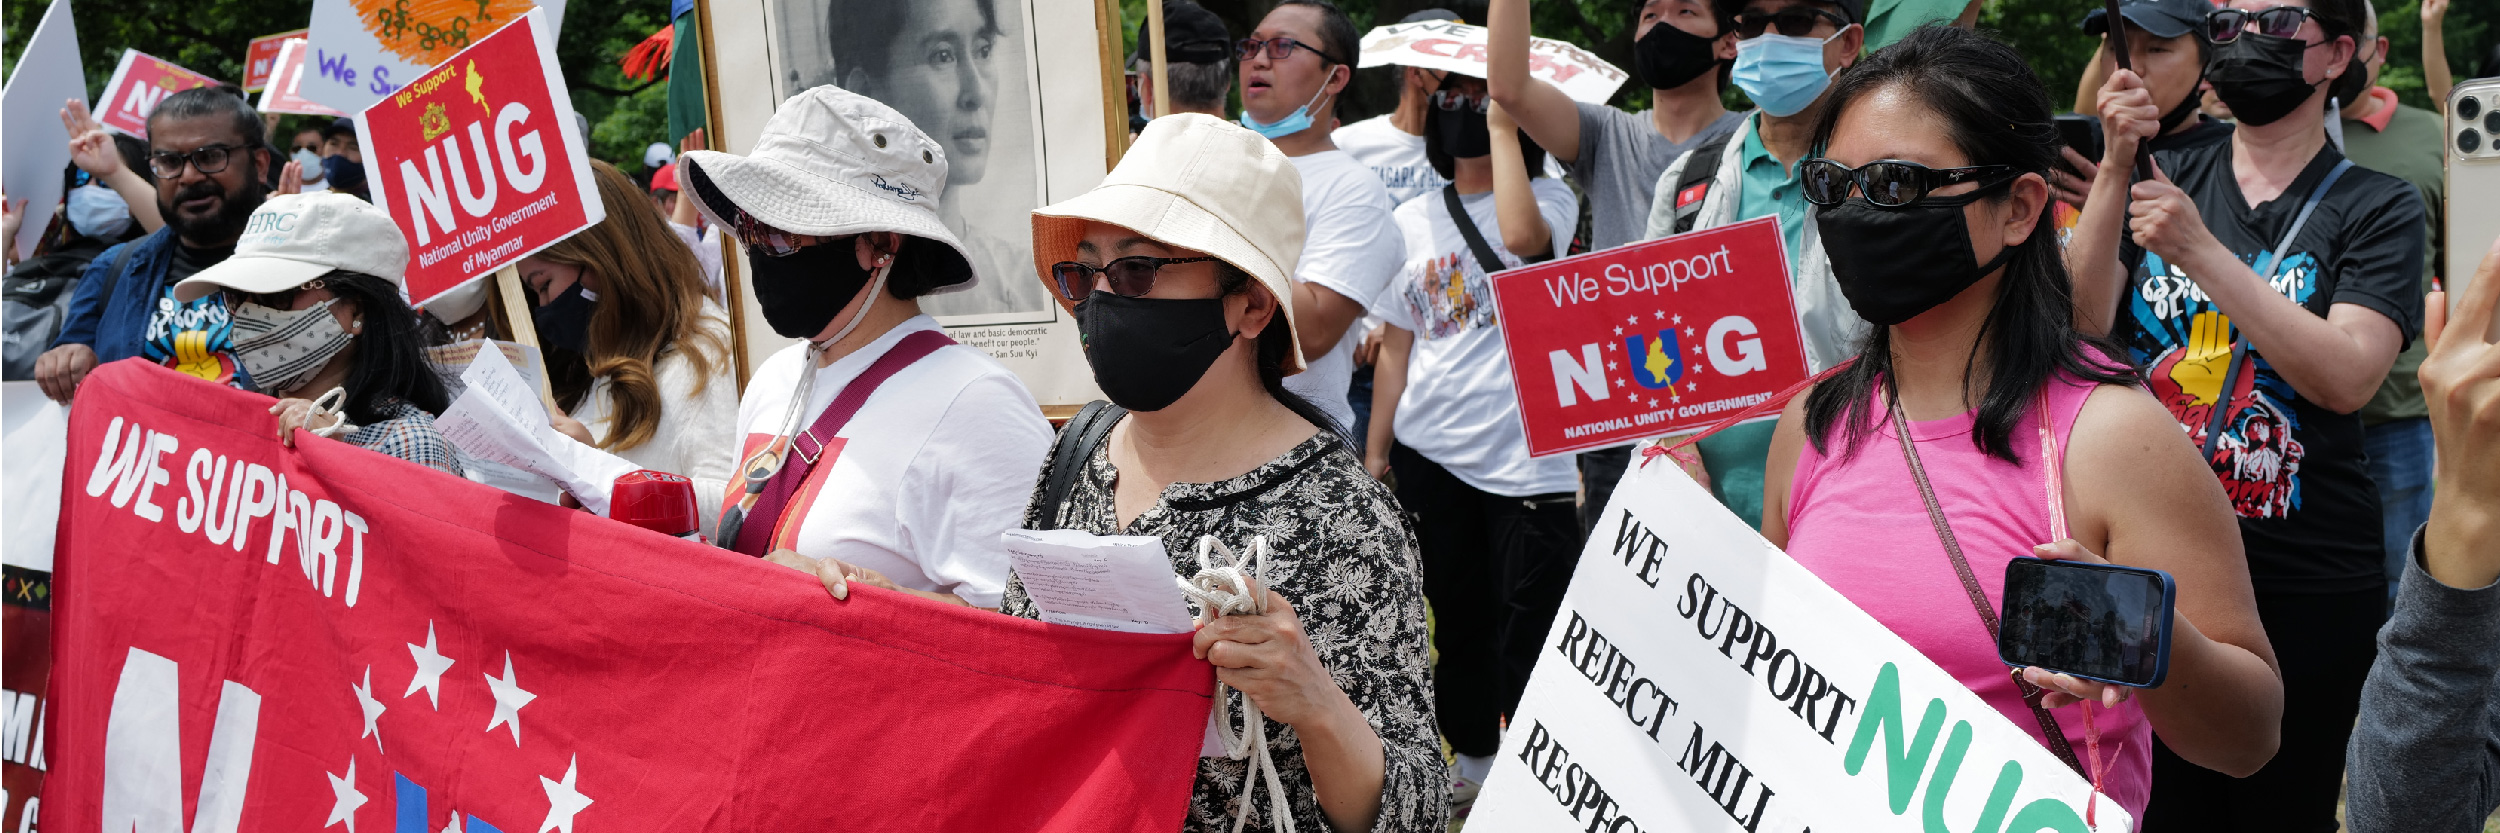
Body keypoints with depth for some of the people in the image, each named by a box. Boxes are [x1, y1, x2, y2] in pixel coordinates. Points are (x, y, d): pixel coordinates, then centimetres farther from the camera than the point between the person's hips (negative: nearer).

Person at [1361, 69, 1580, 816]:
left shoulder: (1550, 197, -1)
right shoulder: (1413, 220, 11)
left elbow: (1521, 237, -27)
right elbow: (1396, 349, 13)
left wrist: (1502, 123, -17)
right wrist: (1374, 456, 9)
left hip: (1525, 454, -4)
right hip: (1430, 452, 4)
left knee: (1530, 635, -3)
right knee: (1457, 620, 13)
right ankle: (1473, 765, 26)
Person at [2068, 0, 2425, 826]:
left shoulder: (2375, 206, 0)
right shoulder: (2164, 178, 9)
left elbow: (2346, 377, -16)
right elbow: (2080, 325, -5)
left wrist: (2200, 253, -23)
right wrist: (2115, 168, -17)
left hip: (2306, 583, -2)